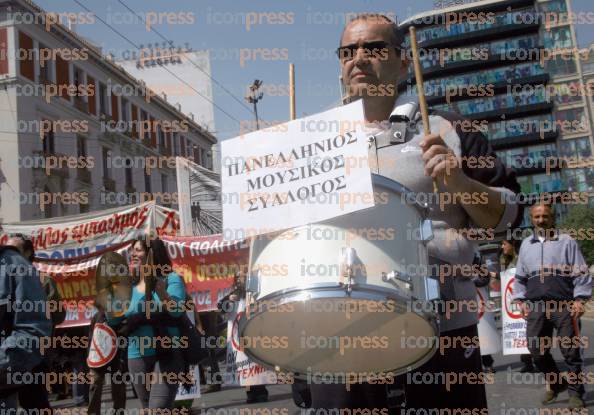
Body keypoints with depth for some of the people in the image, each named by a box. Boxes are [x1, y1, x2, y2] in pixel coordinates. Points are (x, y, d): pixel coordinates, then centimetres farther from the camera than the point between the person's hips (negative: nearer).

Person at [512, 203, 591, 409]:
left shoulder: (566, 241, 5)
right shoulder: (526, 244, 17)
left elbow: (581, 273, 1)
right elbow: (519, 277, 22)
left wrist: (580, 299, -8)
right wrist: (520, 300, 11)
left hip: (564, 305, -4)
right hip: (536, 306, 4)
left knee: (570, 351, -3)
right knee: (537, 350, 3)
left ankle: (575, 392, 12)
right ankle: (556, 384, 24)